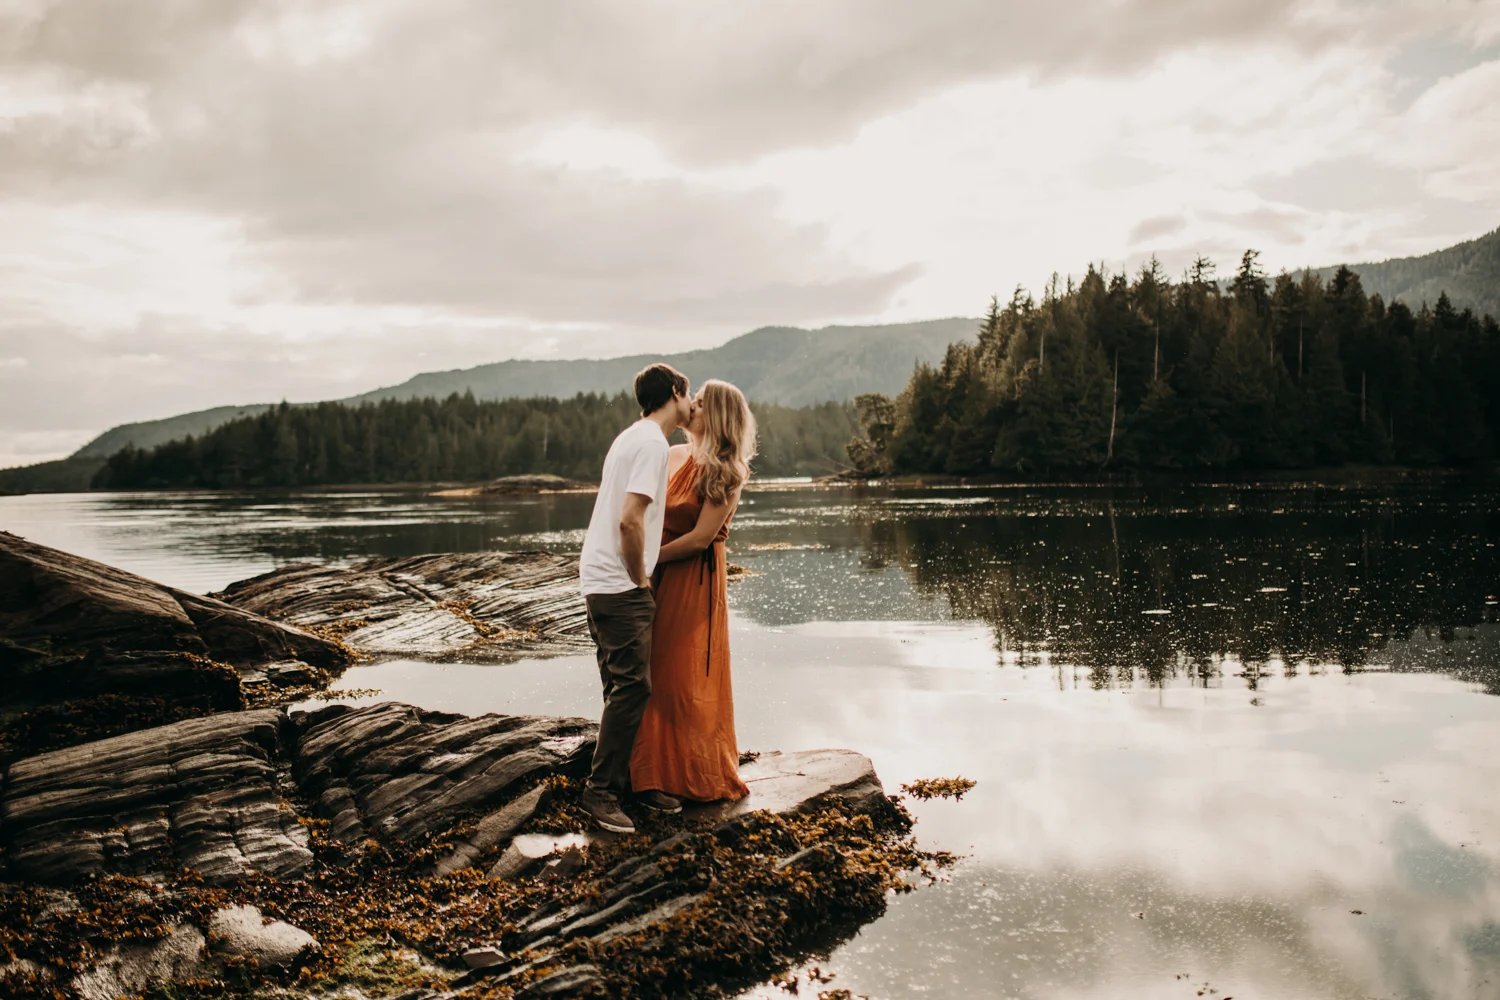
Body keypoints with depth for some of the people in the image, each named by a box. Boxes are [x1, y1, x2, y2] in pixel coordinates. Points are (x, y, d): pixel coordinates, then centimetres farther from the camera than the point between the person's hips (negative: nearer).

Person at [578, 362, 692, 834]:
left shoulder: (633, 437, 18)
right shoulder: (652, 443, -15)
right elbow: (629, 520, -24)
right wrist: (640, 581, -13)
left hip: (604, 583, 10)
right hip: (619, 587, -10)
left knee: (627, 687, 14)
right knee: (632, 687, -7)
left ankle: (630, 780, 21)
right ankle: (602, 791, -2)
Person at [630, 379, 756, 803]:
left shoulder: (727, 473, -11)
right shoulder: (675, 456, 7)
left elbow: (701, 537, -16)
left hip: (695, 578, -6)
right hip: (660, 576, 6)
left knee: (688, 676, 2)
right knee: (657, 670, 10)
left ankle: (699, 775, 16)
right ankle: (659, 767, 22)